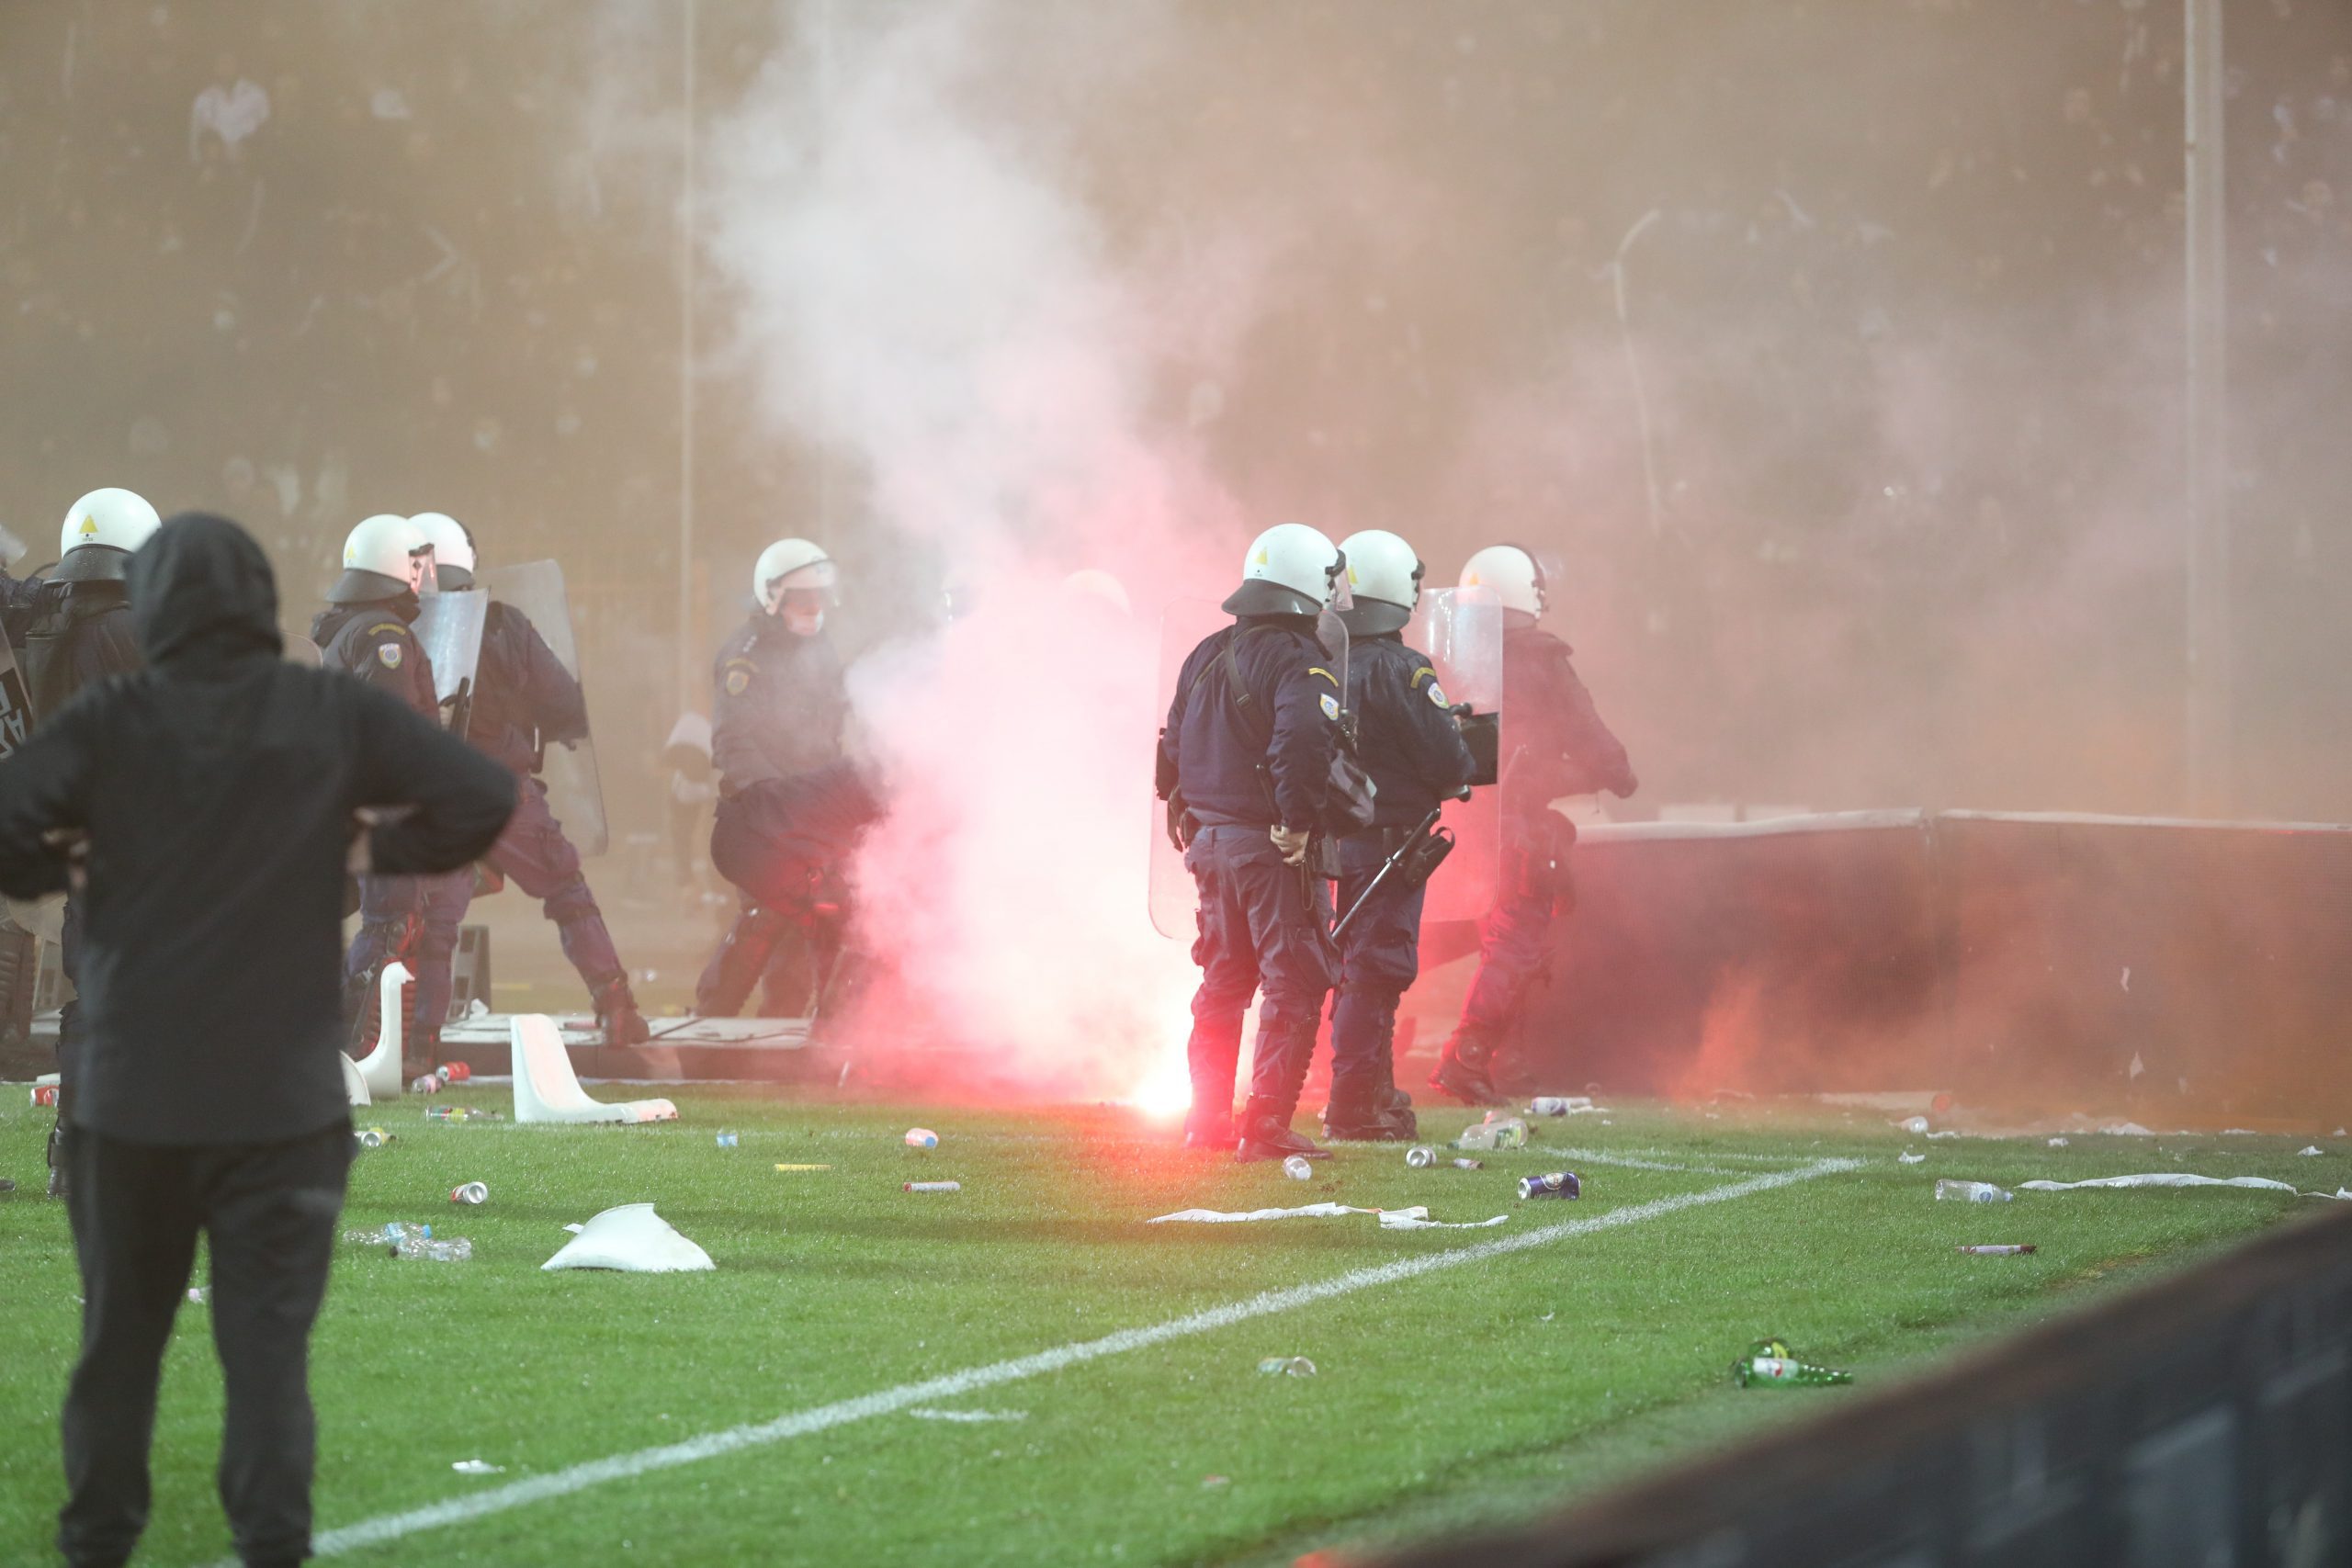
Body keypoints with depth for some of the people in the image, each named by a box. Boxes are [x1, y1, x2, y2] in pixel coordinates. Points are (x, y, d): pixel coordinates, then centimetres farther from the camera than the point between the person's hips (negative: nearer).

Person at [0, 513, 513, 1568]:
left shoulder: (106, 725, -5)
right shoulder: (334, 718, -2)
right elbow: (482, 796, -4)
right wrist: (381, 849, 9)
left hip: (131, 1095, 0)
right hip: (286, 1096, 0)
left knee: (120, 1334, 14)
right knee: (269, 1340, 1)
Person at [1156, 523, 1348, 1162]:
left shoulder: (1207, 657, 12)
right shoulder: (1298, 662, -15)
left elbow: (1173, 750, 16)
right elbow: (1303, 742, -30)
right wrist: (1299, 824, -20)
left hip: (1209, 839, 8)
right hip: (1271, 846, -8)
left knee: (1223, 982, 18)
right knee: (1294, 985, -2)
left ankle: (1207, 1119, 22)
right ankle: (1267, 1126, -7)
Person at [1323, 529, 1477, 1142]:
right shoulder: (1397, 668, -17)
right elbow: (1446, 757, -18)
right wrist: (1465, 770, 6)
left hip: (1342, 832, 8)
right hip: (1391, 833, -8)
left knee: (1359, 965, 18)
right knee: (1377, 970, -3)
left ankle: (1373, 1092, 28)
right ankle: (1356, 1107, -3)